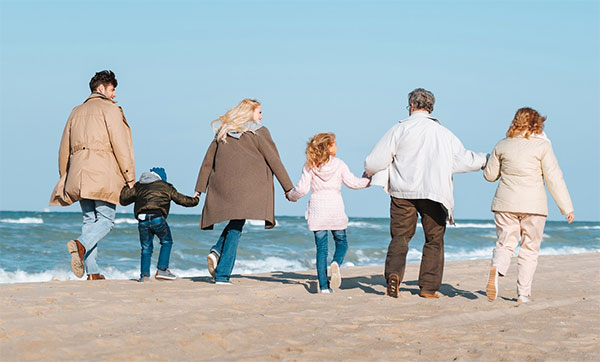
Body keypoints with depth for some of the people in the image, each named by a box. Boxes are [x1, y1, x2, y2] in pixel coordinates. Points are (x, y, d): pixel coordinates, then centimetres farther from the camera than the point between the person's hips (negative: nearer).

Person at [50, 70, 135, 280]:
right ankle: (81, 244, -31)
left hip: (78, 174, 6)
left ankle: (92, 273, 1)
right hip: (103, 173, -6)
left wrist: (65, 178, 27)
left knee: (90, 220, 9)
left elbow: (64, 149, 21)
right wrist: (130, 177, -8)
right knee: (106, 219, -4)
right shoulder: (110, 109, 2)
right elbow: (120, 145, -8)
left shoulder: (76, 112, 22)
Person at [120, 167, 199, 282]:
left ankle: (144, 275, 7)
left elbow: (123, 199, 24)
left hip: (142, 219, 3)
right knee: (166, 242, 16)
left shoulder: (138, 186, 24)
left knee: (146, 248, 15)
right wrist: (194, 200, 44)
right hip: (157, 217, -3)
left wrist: (127, 187, 44)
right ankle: (162, 270, 7)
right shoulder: (166, 186, 19)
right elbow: (181, 199, 24)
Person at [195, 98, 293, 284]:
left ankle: (216, 251, -2)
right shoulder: (258, 132, 2)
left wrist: (200, 189, 16)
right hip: (245, 188, -5)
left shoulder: (223, 132, 16)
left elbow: (208, 162, 14)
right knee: (236, 228, -3)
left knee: (235, 224, 22)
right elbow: (273, 160, -1)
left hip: (221, 188, 5)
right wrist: (288, 187, 2)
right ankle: (222, 274, -9)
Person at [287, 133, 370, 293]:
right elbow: (353, 183, -2)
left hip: (317, 209, 1)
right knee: (341, 243, 14)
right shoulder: (339, 164, -2)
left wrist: (291, 196, 16)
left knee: (321, 248, 4)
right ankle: (336, 263, -20)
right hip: (335, 208, -1)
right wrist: (370, 180, 14)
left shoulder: (310, 166, -1)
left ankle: (323, 286, -2)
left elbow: (302, 188, -4)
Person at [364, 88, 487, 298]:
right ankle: (428, 287, 8)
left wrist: (369, 173, 20)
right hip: (433, 194, 1)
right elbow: (463, 159, 9)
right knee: (434, 240, 9)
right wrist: (486, 161, 27)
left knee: (400, 237, 7)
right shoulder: (443, 133, 4)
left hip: (403, 193, 0)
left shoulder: (400, 129, -1)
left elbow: (376, 161, -1)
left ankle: (394, 273, -17)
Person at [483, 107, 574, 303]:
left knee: (505, 243, 7)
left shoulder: (502, 146, 6)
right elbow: (554, 178, -6)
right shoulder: (542, 146, -4)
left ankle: (496, 268, -24)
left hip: (505, 203, 2)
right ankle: (523, 293, 5)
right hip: (533, 205, -2)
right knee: (529, 249, 8)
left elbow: (490, 175, 13)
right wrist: (567, 207, -2)